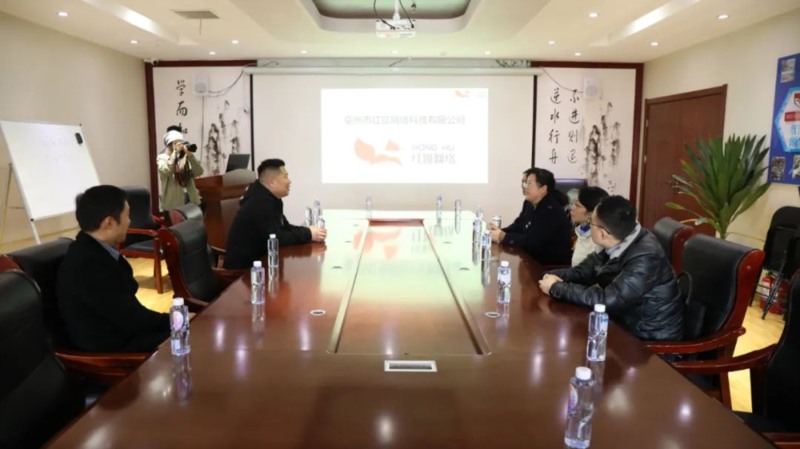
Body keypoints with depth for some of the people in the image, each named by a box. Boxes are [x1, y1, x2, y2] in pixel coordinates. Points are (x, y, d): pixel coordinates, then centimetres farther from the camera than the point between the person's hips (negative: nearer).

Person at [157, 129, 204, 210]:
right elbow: (165, 171, -21)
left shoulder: (186, 158, 10)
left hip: (191, 201, 3)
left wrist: (190, 155, -16)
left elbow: (199, 172, -5)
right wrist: (175, 152, -17)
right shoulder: (162, 158, 2)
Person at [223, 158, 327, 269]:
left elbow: (284, 228, 13)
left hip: (257, 260, 9)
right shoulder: (260, 203, -22)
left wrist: (307, 231, -4)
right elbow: (275, 238, -27)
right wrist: (308, 234, -18)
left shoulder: (270, 198, 7)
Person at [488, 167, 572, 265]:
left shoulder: (552, 211, -24)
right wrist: (500, 232, -12)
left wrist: (503, 237, -23)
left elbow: (531, 241, -28)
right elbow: (518, 226, 7)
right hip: (535, 258, 8)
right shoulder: (529, 203, 5)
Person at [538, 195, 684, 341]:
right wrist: (557, 276, -13)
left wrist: (556, 288, -24)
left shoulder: (644, 259, -31)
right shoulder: (620, 241, -6)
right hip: (630, 320, 7)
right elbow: (591, 267, 5)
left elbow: (606, 300, -32)